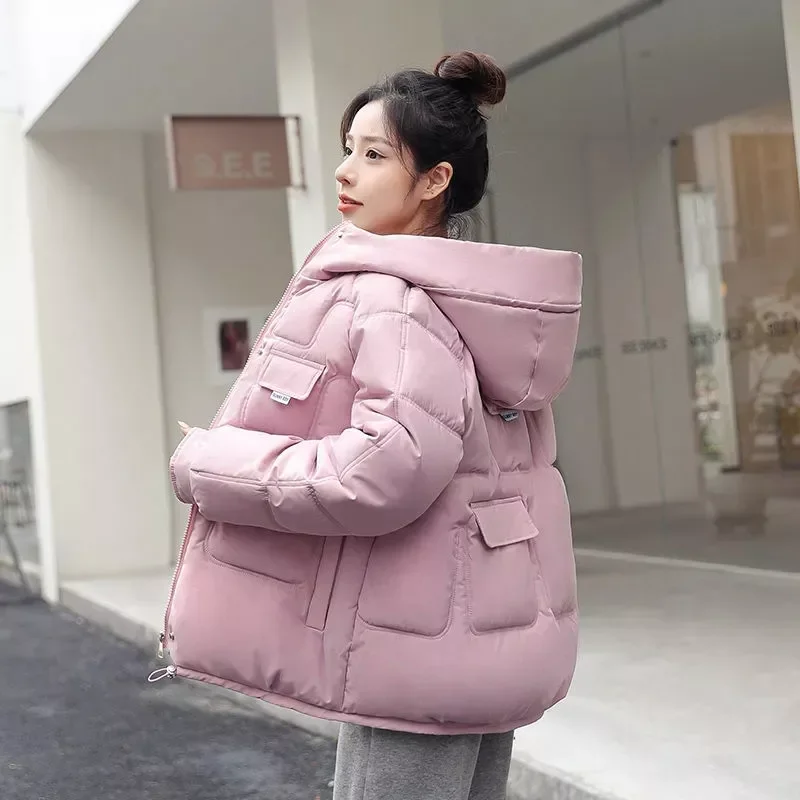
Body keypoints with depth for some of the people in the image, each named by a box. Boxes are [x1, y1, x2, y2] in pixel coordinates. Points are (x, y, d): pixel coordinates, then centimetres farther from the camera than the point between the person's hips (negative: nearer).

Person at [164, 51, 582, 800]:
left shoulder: (390, 297, -19)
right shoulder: (477, 294, 11)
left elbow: (386, 468, -30)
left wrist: (207, 463, -19)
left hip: (417, 638, -10)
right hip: (487, 624, 10)